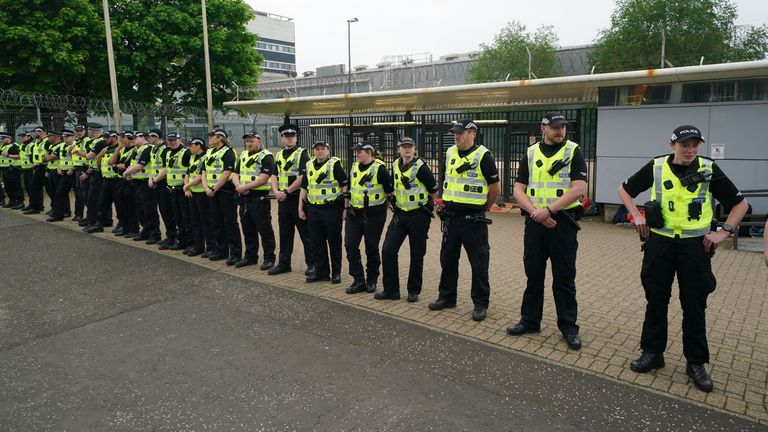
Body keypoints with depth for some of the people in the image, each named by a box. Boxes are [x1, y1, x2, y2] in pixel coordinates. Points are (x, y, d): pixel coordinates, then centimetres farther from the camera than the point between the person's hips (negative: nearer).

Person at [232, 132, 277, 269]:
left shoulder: (266, 157, -9)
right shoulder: (243, 156, 16)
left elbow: (263, 179, -19)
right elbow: (235, 175, 13)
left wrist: (244, 187, -19)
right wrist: (239, 187, -8)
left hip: (260, 199, -8)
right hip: (244, 199, 8)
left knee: (265, 230, -2)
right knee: (248, 230, 14)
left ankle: (269, 258, 7)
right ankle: (250, 256, 26)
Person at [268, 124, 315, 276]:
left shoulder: (301, 153, -6)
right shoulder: (279, 155, 15)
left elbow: (302, 177, -15)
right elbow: (274, 176, 12)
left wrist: (286, 191, -14)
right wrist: (276, 191, -6)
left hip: (298, 198, -6)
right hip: (283, 200, 6)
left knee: (305, 233, 1)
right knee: (284, 233, 12)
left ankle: (312, 264, 10)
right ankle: (283, 264, 21)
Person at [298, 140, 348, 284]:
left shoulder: (334, 164, -6)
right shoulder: (309, 166, 12)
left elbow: (345, 187, -8)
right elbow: (304, 188, 17)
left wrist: (346, 208, -12)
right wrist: (301, 208, 12)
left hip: (332, 208, -6)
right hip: (313, 209, 6)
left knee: (334, 242, 3)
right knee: (316, 242, 9)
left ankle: (336, 273, 14)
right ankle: (321, 271, 21)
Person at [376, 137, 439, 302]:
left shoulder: (421, 167, -12)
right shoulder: (395, 166, 8)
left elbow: (434, 191, -5)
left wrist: (427, 208, 4)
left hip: (418, 215, -5)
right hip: (400, 214, 6)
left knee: (417, 254, 4)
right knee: (388, 250, -2)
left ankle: (414, 291, 17)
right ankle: (391, 290, 7)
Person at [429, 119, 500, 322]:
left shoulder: (483, 156, -10)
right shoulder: (450, 153, 9)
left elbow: (495, 188, -6)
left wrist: (484, 207, 5)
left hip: (473, 219, -6)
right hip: (451, 216, 6)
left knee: (478, 263, 2)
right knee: (448, 259, 14)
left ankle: (481, 304, 14)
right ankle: (447, 297, 28)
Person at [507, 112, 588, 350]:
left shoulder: (573, 152, -2)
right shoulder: (530, 154, 8)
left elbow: (578, 189, -13)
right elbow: (518, 190, 3)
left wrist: (549, 209, -18)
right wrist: (536, 212, -12)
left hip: (563, 221, -3)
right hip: (535, 221, 3)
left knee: (564, 278, 3)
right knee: (533, 274, 11)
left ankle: (569, 327, 16)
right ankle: (530, 320, 24)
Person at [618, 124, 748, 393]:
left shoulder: (709, 170, -2)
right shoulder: (656, 167, -1)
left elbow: (740, 204, 7)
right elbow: (624, 189, 12)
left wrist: (724, 232, -3)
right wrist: (637, 215, 1)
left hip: (695, 246, 0)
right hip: (659, 243, 1)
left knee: (694, 305, 6)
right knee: (656, 300, 8)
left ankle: (696, 363, 19)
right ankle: (652, 353, 22)